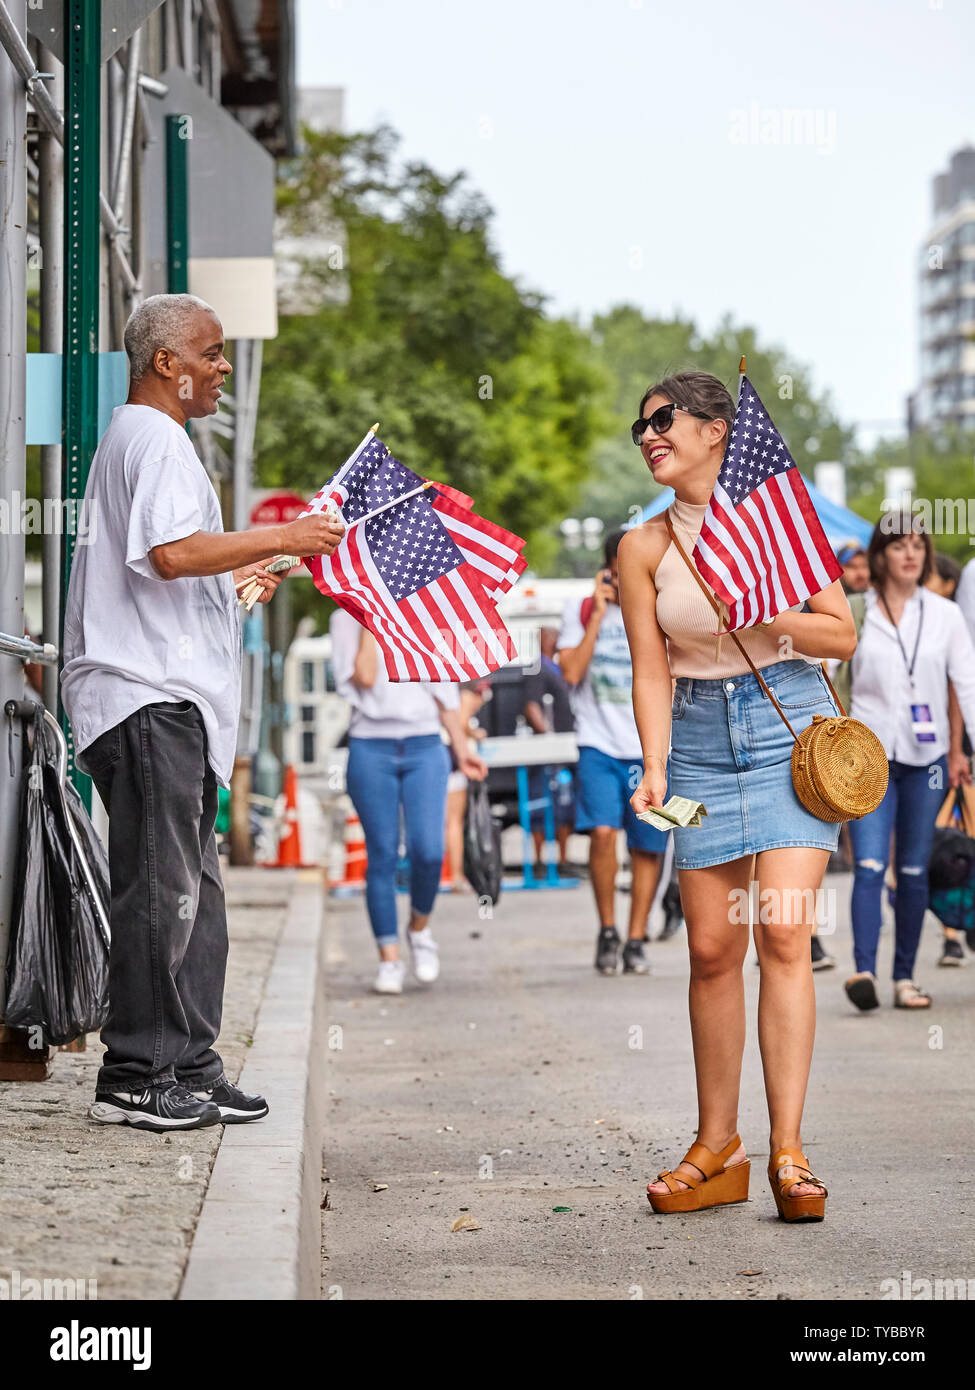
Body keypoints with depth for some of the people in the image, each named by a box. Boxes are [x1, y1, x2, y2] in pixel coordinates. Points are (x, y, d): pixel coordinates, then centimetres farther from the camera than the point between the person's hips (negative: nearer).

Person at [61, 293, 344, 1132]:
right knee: (159, 890, -9)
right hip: (151, 695, -11)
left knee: (193, 891, 11)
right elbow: (172, 552, -24)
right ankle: (134, 1078, -6)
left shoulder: (138, 437, 24)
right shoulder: (156, 437, -9)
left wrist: (231, 577, 29)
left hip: (171, 698, 11)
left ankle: (189, 1070, 14)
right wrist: (279, 539, -18)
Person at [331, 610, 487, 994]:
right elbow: (364, 676, -13)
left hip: (425, 748, 2)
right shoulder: (346, 620, 3)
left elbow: (445, 691, 16)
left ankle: (420, 927, 16)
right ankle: (389, 960, 5)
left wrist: (462, 750, 14)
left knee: (428, 851, -11)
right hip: (371, 749, -2)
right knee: (382, 856, -2)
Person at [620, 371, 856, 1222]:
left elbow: (842, 635, 1)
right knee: (712, 949, 2)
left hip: (789, 724, -2)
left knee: (783, 933, -12)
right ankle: (718, 1147, 13)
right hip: (701, 736, 3)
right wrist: (654, 767, -13)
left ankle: (789, 1151, -10)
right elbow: (651, 672, 1)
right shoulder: (644, 548, 4)